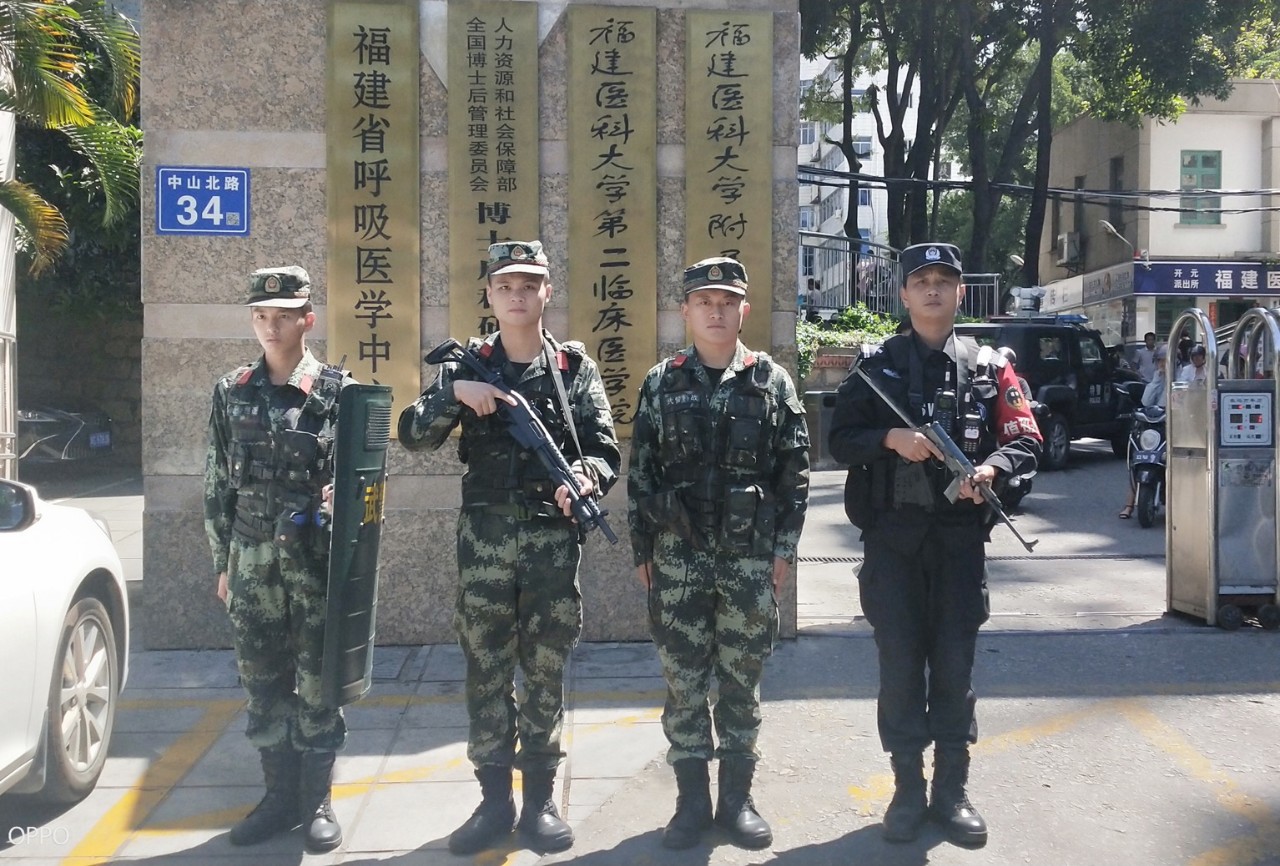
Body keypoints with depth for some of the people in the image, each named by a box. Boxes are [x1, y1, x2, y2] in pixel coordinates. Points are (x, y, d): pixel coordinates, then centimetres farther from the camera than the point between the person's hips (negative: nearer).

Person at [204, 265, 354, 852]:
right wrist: (223, 561, 8)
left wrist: (342, 495, -21)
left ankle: (316, 802, 17)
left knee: (316, 686, 3)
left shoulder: (339, 390, -3)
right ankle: (279, 796, 24)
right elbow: (217, 482, 10)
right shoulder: (232, 392, 7)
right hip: (252, 561, 3)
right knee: (263, 686, 10)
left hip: (317, 558, -3)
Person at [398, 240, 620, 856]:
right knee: (485, 670, 6)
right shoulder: (468, 364, 6)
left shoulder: (575, 368, 4)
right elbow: (412, 435, 0)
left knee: (545, 670, 6)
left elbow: (607, 451, 0)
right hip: (484, 537, 1)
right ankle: (494, 799, 18)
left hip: (553, 539, -1)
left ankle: (540, 798, 19)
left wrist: (585, 476, -22)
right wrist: (453, 392, -16)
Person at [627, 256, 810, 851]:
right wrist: (641, 551, 3)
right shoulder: (661, 383, 3)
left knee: (742, 681, 8)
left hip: (751, 557, 0)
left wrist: (785, 549, -2)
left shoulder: (772, 381, 2)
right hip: (677, 556, 1)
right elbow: (640, 473, 5)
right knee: (683, 681, 6)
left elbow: (794, 472, 2)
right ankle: (692, 798, 19)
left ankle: (736, 797, 21)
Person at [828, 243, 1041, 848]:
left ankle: (952, 791, 18)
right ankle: (908, 790, 16)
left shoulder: (988, 367, 8)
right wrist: (891, 438, -15)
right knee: (899, 663, 4)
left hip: (960, 538, 1)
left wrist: (991, 468, -17)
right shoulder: (876, 365, 7)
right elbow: (840, 441, 3)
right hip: (893, 537, 0)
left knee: (955, 666, 5)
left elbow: (1026, 442, 3)